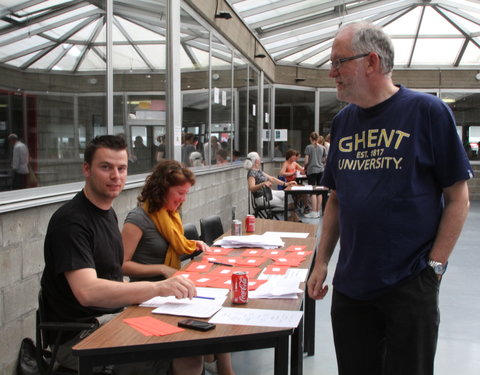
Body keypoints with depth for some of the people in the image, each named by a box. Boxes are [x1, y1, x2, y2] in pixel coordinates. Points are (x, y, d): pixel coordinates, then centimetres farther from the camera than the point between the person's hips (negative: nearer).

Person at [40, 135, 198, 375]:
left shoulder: (107, 212, 11)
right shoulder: (70, 221, -18)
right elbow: (87, 292, -30)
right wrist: (158, 287, -37)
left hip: (114, 313, 9)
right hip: (77, 336, -9)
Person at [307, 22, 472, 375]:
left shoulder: (427, 111, -8)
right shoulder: (343, 121, 7)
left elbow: (458, 199, -7)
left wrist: (434, 266, -12)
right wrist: (322, 262, 10)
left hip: (410, 286, -4)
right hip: (350, 285, 5)